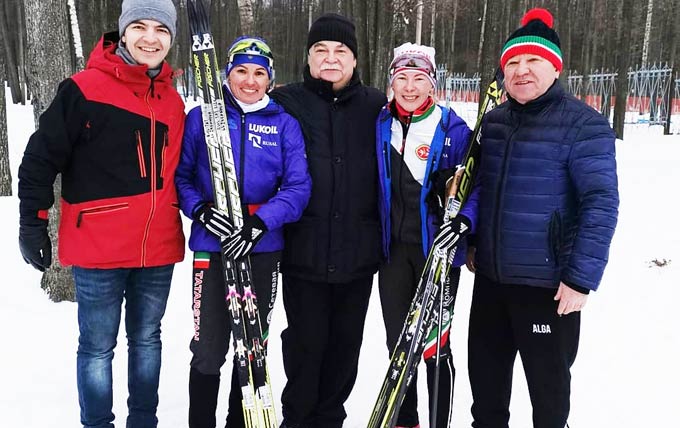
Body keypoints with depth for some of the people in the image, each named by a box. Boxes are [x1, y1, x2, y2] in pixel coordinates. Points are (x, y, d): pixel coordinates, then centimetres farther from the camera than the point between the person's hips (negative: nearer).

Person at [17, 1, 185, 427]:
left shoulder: (173, 100, 9)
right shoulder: (84, 88, -8)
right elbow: (41, 157, -5)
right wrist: (33, 224, -6)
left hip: (158, 248, 5)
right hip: (99, 247, -5)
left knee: (147, 338, 16)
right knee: (98, 346, 5)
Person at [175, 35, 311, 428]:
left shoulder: (285, 124, 2)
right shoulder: (201, 117, 1)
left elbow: (298, 186, -5)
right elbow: (179, 175, 2)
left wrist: (262, 221, -19)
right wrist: (200, 210, -16)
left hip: (263, 249, 2)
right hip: (212, 247, -1)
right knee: (209, 351, -1)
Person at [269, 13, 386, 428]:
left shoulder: (377, 106, 3)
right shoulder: (285, 102, -2)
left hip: (359, 252, 2)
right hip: (304, 250, -2)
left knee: (346, 343, 15)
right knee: (306, 342, 9)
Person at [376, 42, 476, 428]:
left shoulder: (453, 129, -7)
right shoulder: (380, 126, 5)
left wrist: (464, 221, -23)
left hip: (437, 250, -4)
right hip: (394, 249, 4)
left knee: (435, 346, 5)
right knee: (398, 341, 13)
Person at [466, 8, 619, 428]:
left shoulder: (584, 125, -12)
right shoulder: (493, 121, 7)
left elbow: (601, 204, -16)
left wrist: (582, 278, -19)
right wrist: (474, 243, 17)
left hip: (549, 284, -6)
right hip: (491, 277, 6)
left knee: (548, 381, 9)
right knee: (485, 372, 18)